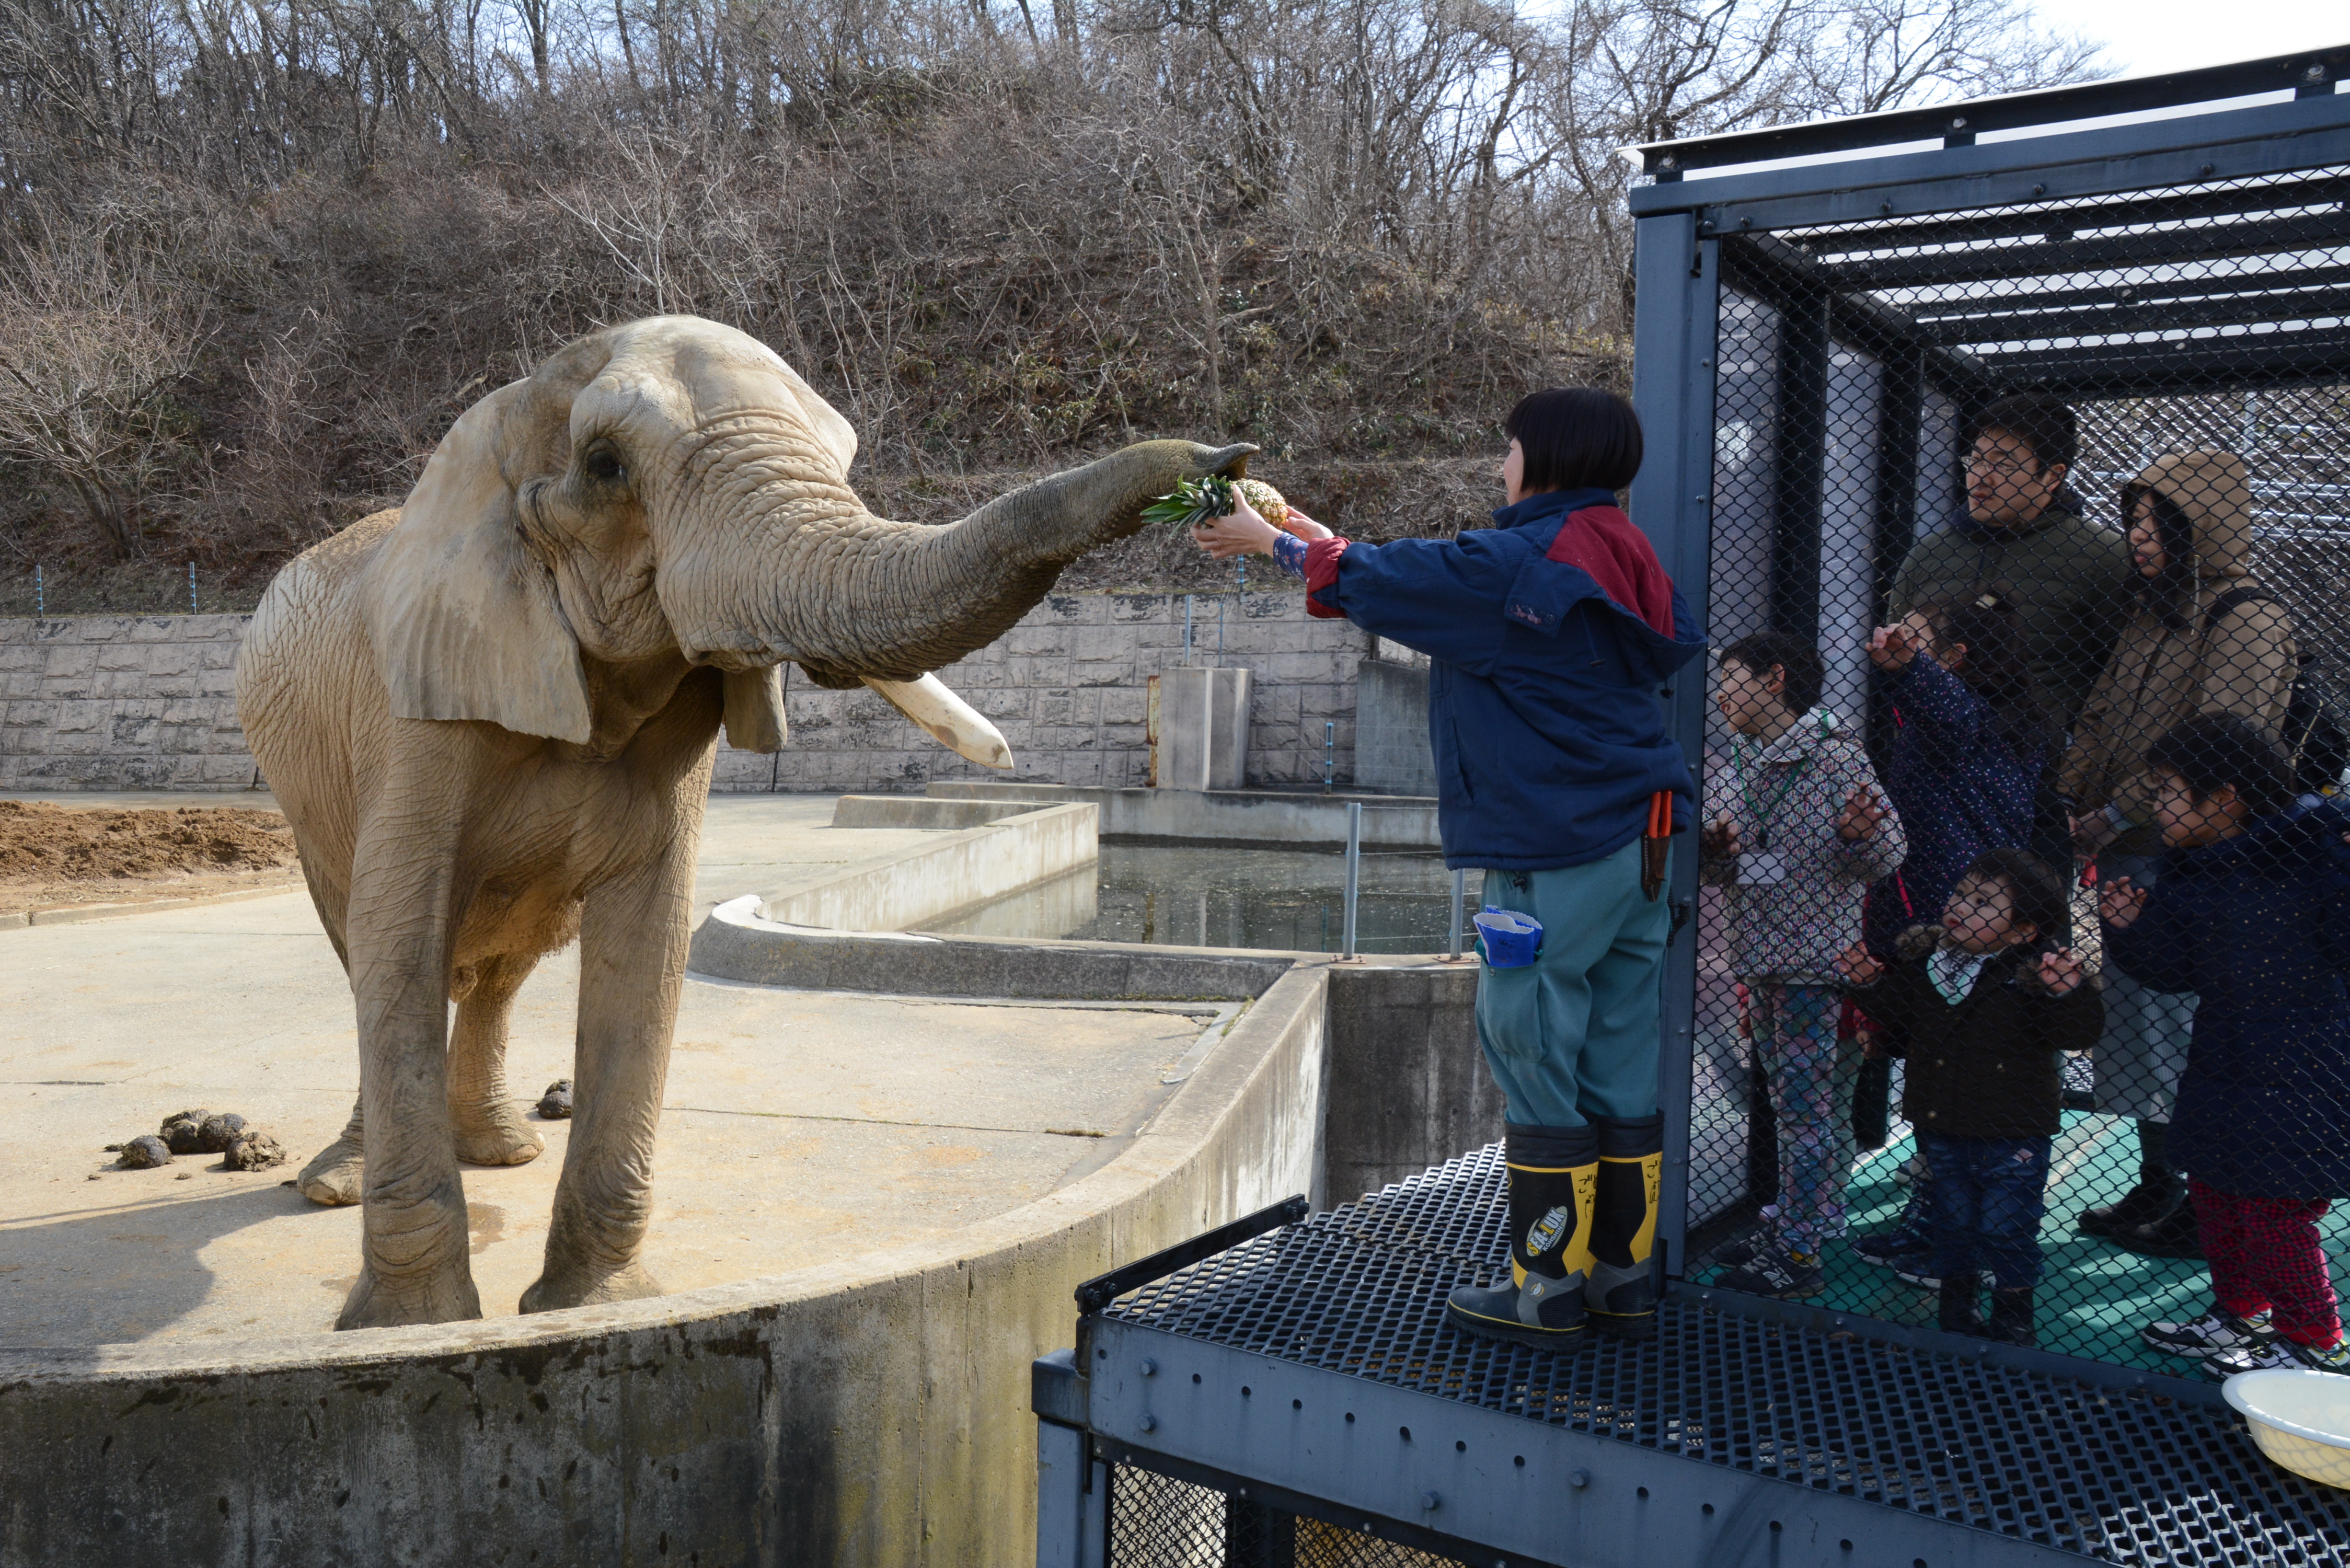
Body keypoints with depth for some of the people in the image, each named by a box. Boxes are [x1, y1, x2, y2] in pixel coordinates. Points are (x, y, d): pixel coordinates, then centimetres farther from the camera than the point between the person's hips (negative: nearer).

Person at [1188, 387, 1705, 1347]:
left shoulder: (1518, 562, -12)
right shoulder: (1623, 555, 12)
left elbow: (1379, 581, -2)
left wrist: (1273, 542, 15)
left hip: (1556, 851, -9)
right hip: (1640, 838, 9)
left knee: (1535, 1060, 0)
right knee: (1620, 1066, 12)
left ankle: (1548, 1287, 8)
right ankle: (1624, 1278, 20)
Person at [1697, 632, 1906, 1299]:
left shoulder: (1836, 757, -8)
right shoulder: (1729, 774, 11)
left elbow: (1888, 855, -10)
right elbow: (1713, 870, 17)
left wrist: (1862, 835, -31)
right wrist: (1712, 851, -5)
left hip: (1820, 960, -7)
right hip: (1760, 962, 7)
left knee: (1808, 1107, -5)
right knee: (1788, 1105, 16)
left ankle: (1798, 1254, -1)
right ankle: (1802, 1225, 27)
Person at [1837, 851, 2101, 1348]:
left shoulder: (2031, 973, -18)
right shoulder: (1923, 956, -3)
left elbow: (2079, 1034, -24)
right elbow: (1904, 1015, 13)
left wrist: (2068, 992, -41)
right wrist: (1873, 983, -2)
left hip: (2012, 1137, -5)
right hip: (1941, 1125, 5)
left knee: (2004, 1228, 5)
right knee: (1952, 1219, 18)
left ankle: (2013, 1321, 27)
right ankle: (1958, 1313, 35)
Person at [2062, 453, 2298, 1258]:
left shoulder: (2247, 618, -11)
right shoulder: (2154, 616, 15)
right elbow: (2101, 718, 17)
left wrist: (2116, 814, -16)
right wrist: (2068, 800, 4)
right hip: (2133, 857, 8)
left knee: (2184, 1030, -3)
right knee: (2139, 1019, 13)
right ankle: (2157, 1187, 25)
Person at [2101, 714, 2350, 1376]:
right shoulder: (2187, 875, 5)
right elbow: (2175, 969, 9)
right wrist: (2131, 929, -7)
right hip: (2223, 1065, 8)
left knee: (2274, 1209, 0)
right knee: (2213, 1194, 19)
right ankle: (2240, 1314, 39)